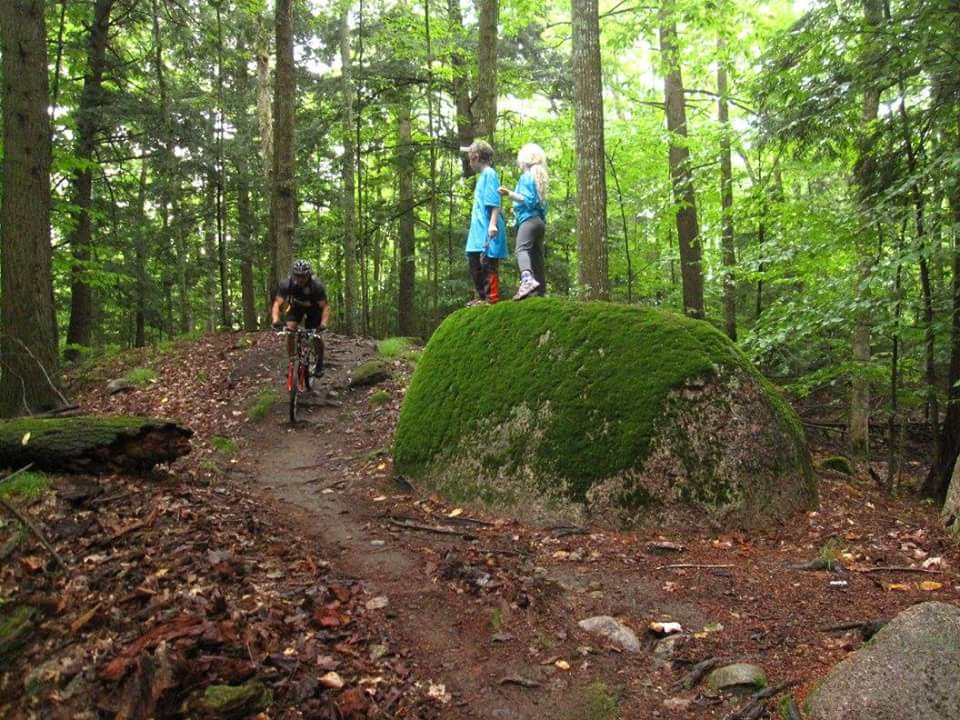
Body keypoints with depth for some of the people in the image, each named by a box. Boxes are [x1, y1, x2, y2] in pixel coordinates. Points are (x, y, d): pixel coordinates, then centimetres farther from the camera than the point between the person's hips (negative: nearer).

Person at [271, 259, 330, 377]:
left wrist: (324, 323, -51)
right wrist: (276, 320, -52)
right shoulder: (286, 284, -30)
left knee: (316, 336, -12)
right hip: (296, 306, 1)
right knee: (289, 331, -21)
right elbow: (277, 303, -34)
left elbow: (325, 306, -35)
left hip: (313, 307, -1)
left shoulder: (316, 286, -34)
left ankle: (319, 364, 11)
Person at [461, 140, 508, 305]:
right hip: (479, 231, 10)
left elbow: (494, 202, -17)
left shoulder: (489, 173, -8)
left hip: (487, 231, -10)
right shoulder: (482, 176, 20)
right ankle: (482, 296, 20)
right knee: (475, 263, 13)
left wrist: (493, 224, -25)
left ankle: (492, 298, -5)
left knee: (488, 264, -8)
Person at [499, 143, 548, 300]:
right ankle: (540, 292, 5)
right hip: (539, 220, 9)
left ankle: (528, 280, -53)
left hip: (529, 219, -9)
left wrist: (510, 194, -20)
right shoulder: (539, 177, 25)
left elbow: (527, 200, -14)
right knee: (537, 256, 8)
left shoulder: (526, 176, -1)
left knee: (522, 249, -28)